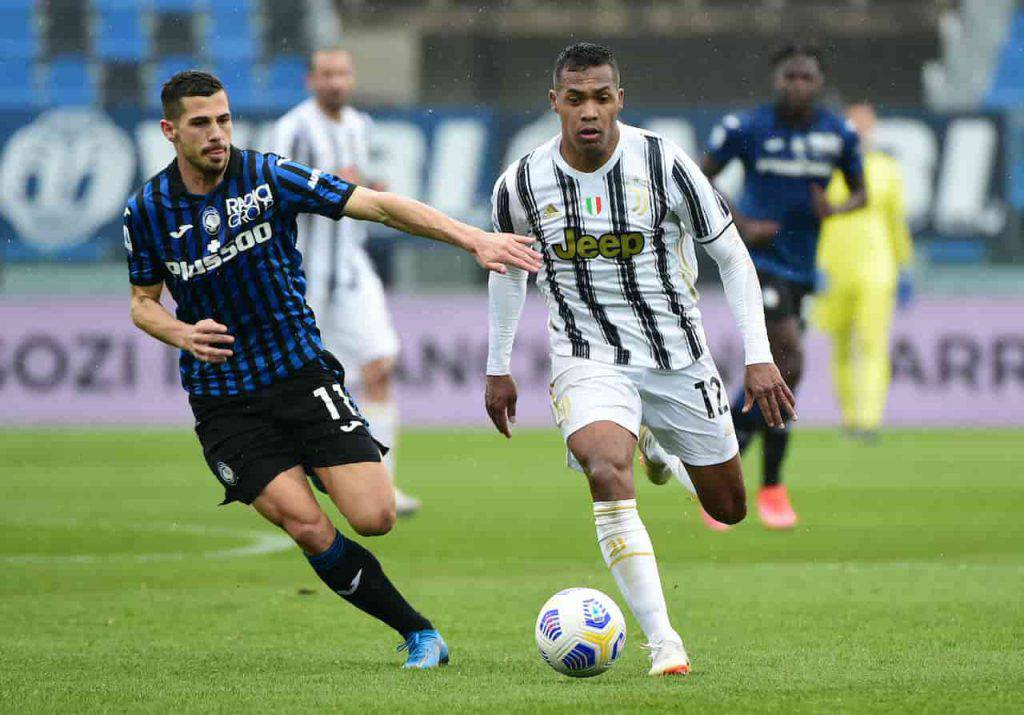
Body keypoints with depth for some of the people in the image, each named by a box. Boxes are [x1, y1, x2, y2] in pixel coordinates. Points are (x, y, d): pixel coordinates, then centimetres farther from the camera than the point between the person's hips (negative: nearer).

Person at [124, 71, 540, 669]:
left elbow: (380, 207, -11)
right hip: (225, 404, 0)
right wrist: (182, 334, -11)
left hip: (302, 372, 0)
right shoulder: (147, 212, -1)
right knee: (309, 527, -16)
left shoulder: (268, 177, -7)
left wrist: (473, 238, -20)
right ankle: (418, 630, 1)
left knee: (374, 518, -14)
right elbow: (144, 303, 13)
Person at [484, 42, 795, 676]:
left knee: (729, 509, 10)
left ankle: (659, 449, 45)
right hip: (589, 358, -1)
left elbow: (732, 256, -3)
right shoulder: (522, 184, -9)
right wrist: (498, 368, 17)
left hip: (679, 359, 1)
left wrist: (759, 357, -8)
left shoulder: (664, 164, -14)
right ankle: (663, 641, -28)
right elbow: (509, 267, 12)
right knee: (608, 474, -31)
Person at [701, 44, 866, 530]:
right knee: (790, 361, -21)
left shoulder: (838, 135, 4)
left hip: (800, 269, 6)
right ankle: (771, 487, -10)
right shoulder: (746, 128, -6)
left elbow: (860, 193, 16)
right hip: (759, 259, -5)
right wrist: (740, 225, -9)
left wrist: (835, 210, -8)